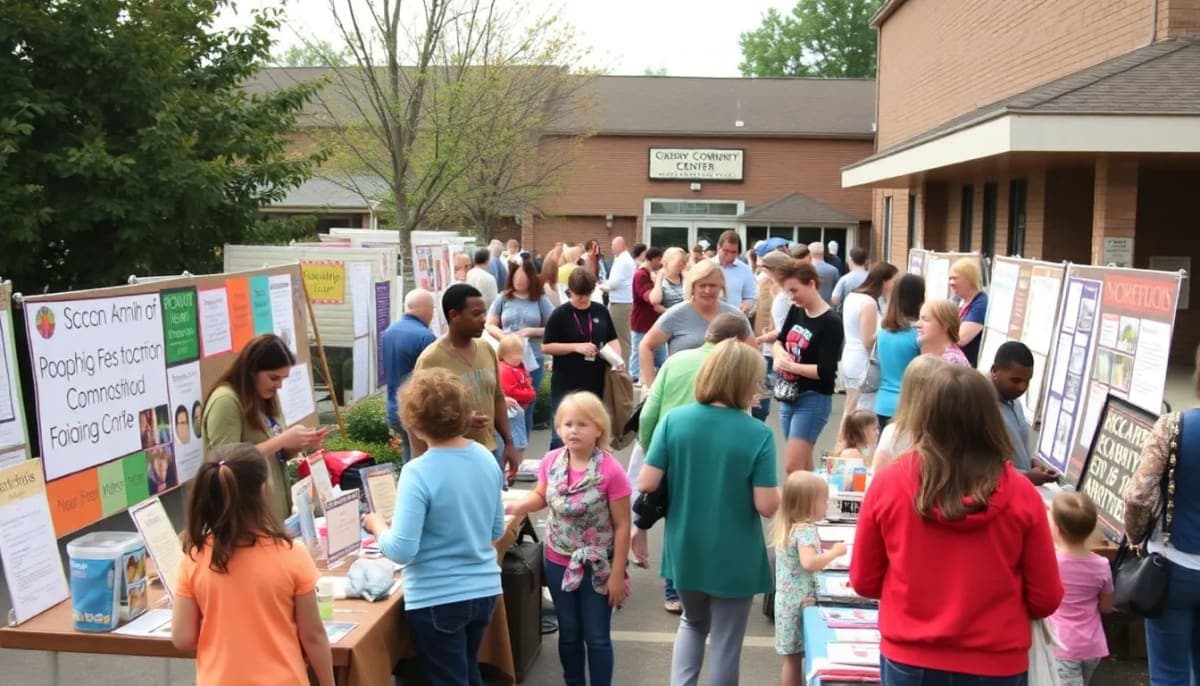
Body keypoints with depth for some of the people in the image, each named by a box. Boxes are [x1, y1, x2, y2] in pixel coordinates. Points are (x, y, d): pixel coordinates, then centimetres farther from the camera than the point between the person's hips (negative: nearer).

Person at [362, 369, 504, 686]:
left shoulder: (418, 473, -22)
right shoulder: (486, 458, -2)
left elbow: (401, 551, -21)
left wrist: (377, 524, -3)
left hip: (438, 599, -6)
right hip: (484, 590, 6)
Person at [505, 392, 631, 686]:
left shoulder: (611, 471, -22)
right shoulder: (551, 461, -8)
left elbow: (622, 526, -15)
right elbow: (541, 497, 11)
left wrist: (617, 575, -13)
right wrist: (514, 508, -11)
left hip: (597, 567, -4)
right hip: (559, 562, 4)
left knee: (597, 637, 9)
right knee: (569, 633, 20)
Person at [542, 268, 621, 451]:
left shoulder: (601, 311, 6)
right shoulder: (560, 314, -5)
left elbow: (612, 339, 14)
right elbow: (546, 347, -6)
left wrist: (617, 358, -5)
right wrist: (576, 347, -15)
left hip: (596, 383, 4)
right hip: (566, 385, -4)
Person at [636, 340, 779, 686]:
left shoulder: (674, 419, -9)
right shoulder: (758, 433, -17)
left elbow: (646, 484, -10)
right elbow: (767, 506, -18)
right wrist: (779, 490, 4)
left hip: (685, 551, 3)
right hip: (734, 559, -3)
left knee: (692, 623, 29)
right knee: (726, 642, 15)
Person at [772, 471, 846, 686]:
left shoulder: (788, 527, 10)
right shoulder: (806, 530, -19)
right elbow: (809, 563, -32)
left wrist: (826, 552, 15)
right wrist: (834, 552, -20)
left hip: (788, 600, 9)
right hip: (799, 602, -9)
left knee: (792, 657, 13)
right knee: (794, 657, -1)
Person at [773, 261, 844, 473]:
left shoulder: (831, 323, -15)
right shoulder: (796, 311, 6)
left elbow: (825, 371, -19)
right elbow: (779, 341, 16)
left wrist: (790, 366, -19)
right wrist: (780, 354, -6)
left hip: (813, 400, -7)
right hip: (789, 396, 8)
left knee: (792, 467, -12)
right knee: (803, 466, 14)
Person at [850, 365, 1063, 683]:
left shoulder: (887, 483, -13)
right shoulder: (1021, 494, -14)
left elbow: (864, 581, -1)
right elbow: (1046, 599, -3)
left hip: (907, 661, 0)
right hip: (995, 665, 0)